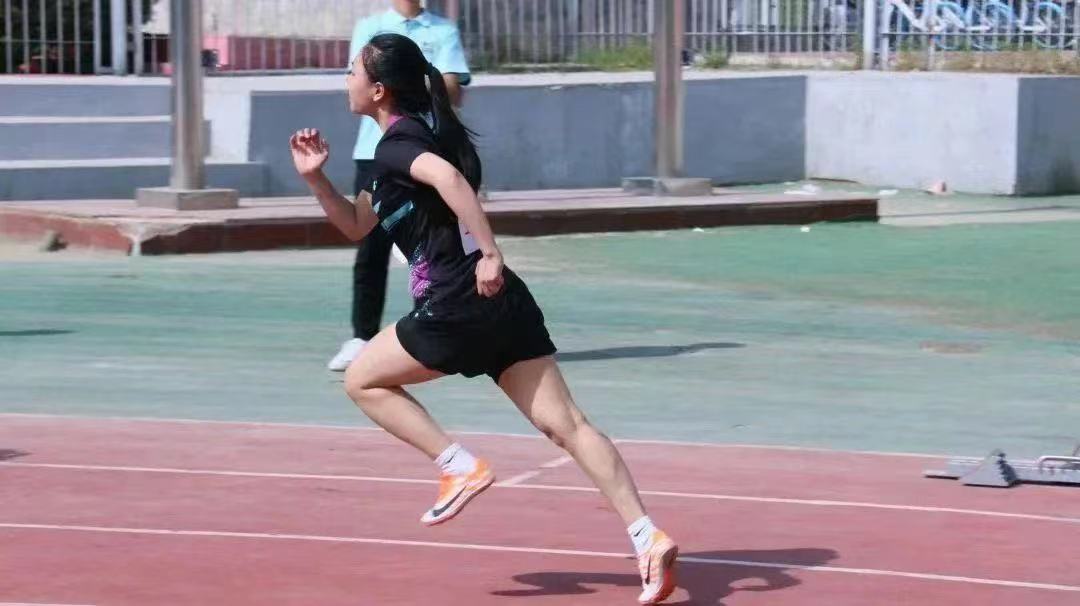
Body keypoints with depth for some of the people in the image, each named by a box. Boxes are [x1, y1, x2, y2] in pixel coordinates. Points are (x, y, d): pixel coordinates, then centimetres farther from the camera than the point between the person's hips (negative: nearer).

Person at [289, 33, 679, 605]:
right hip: (504, 302, 9)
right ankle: (648, 538, -12)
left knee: (363, 379, 13)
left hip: (456, 305, -9)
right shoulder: (418, 136, 24)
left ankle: (459, 466, 1)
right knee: (565, 423, -1)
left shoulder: (395, 144, -5)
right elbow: (357, 226, 33)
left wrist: (489, 252, -31)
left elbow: (447, 177, -28)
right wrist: (316, 178, 20)